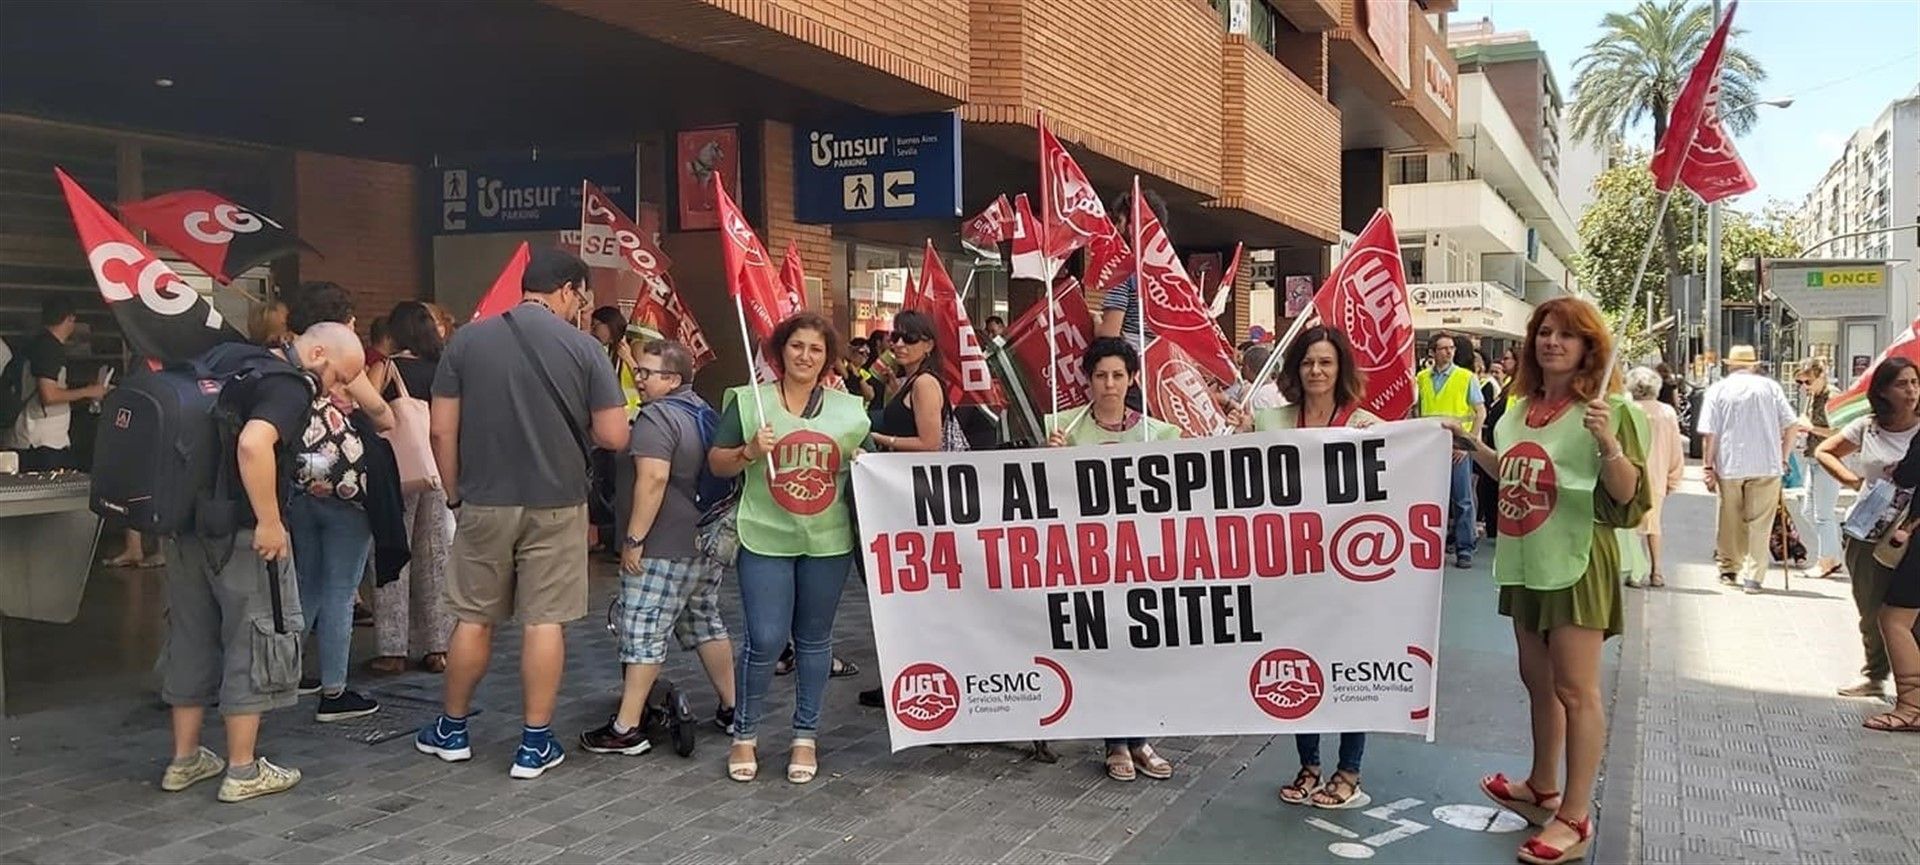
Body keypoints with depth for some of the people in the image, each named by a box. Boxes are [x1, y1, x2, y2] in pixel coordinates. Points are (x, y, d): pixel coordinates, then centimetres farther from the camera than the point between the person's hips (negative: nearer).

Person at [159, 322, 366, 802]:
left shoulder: (224, 357, 12)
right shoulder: (293, 386, -15)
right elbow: (253, 445, -32)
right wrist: (270, 522, -25)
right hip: (240, 530, -8)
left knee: (192, 636, 17)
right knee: (255, 640, 3)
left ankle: (184, 759, 26)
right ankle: (243, 770, 9)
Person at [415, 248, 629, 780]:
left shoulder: (467, 341, -1)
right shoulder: (584, 349, -7)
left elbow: (442, 431, 0)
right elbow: (613, 436, -9)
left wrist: (455, 494, 11)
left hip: (484, 502, 2)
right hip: (556, 504, -2)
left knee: (474, 618, 14)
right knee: (544, 620, 4)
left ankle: (451, 730, 28)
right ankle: (535, 744, 10)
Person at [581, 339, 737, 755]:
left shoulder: (657, 416, -16)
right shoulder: (704, 411, 13)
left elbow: (653, 479, -26)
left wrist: (633, 540, -22)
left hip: (665, 548, -9)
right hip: (710, 543, 9)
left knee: (643, 632, -4)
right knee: (705, 622, 19)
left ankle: (626, 729, -1)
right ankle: (731, 709, 25)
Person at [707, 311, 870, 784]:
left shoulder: (849, 408, 8)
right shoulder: (748, 400, 2)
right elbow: (717, 462, 3)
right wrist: (748, 451, -16)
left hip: (828, 541, 2)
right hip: (765, 539, -2)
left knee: (814, 639, 10)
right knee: (765, 639, -5)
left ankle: (806, 736, 24)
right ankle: (745, 735, 15)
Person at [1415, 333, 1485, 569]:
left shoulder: (1466, 377, -1)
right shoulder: (1421, 378, 8)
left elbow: (1481, 412, -1)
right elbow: (1415, 411, 14)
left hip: (1457, 447, -3)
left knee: (1462, 500, -1)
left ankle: (1464, 549, 4)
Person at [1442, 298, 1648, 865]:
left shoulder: (1608, 410, -11)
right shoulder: (1522, 407, 10)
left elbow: (1628, 495, -16)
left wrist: (1608, 443, -31)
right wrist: (1468, 443, 17)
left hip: (1575, 563, -7)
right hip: (1525, 562, 7)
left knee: (1575, 690, -4)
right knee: (1538, 680, 18)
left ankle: (1575, 818, 4)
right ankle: (1542, 787, 33)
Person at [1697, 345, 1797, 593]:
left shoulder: (1717, 389, 2)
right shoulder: (1771, 387, 5)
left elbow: (1708, 433, -3)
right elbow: (1790, 426, 1)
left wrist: (1708, 467, 1)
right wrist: (1783, 458, 11)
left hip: (1729, 465, 0)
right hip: (1767, 465, 0)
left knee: (1731, 521, 13)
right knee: (1760, 522, 2)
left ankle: (1728, 570, 23)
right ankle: (1753, 576, -3)